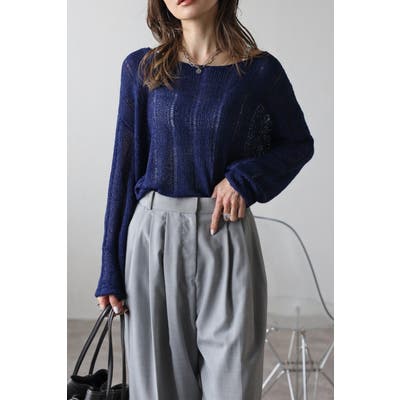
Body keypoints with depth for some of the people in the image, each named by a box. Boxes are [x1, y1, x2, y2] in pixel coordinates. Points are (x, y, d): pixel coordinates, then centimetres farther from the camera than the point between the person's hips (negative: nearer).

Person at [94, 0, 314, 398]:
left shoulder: (261, 71, -2)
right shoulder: (141, 69, 2)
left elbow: (299, 144, 11)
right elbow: (125, 166, 4)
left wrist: (244, 178, -8)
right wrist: (111, 269, 3)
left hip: (226, 238, -1)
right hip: (154, 236, 1)